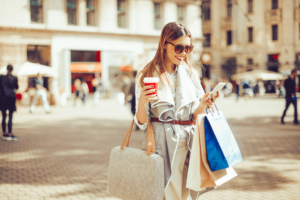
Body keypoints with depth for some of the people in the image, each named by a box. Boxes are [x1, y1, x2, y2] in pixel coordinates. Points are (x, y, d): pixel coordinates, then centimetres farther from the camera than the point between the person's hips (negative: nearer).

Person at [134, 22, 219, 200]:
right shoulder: (147, 75, -1)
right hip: (161, 143, -3)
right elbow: (142, 123, -3)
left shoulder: (190, 73, 8)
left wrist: (203, 105, -12)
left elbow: (194, 118, 8)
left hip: (188, 144, 3)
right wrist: (142, 101, -21)